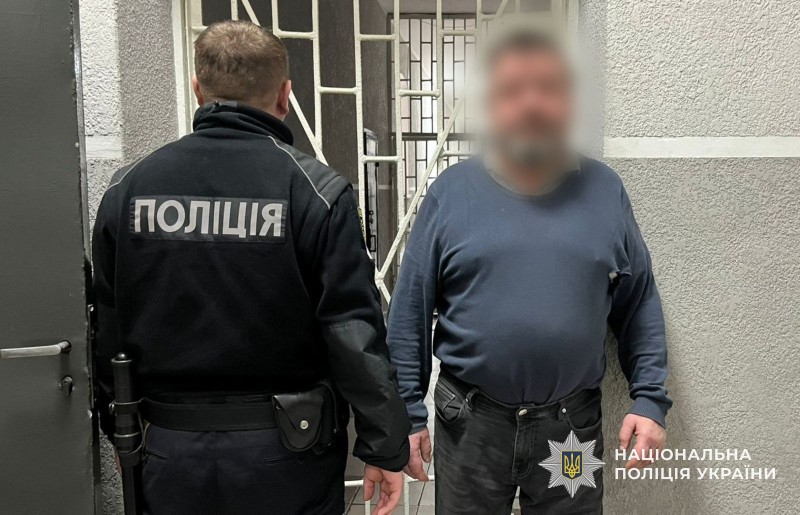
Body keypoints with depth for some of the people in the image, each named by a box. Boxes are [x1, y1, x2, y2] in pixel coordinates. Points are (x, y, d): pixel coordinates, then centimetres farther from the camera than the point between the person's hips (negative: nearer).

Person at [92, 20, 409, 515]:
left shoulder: (127, 188, -3)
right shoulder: (315, 189, -14)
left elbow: (107, 329, 5)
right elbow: (355, 332, -16)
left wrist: (122, 431, 18)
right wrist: (386, 447, -6)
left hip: (172, 452, 3)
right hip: (286, 455, -2)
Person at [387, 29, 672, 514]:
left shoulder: (604, 190, 0)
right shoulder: (451, 192, -5)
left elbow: (639, 306, 5)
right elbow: (410, 315, -3)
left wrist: (650, 399, -2)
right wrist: (407, 413, -4)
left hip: (574, 423, 1)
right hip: (469, 422, -1)